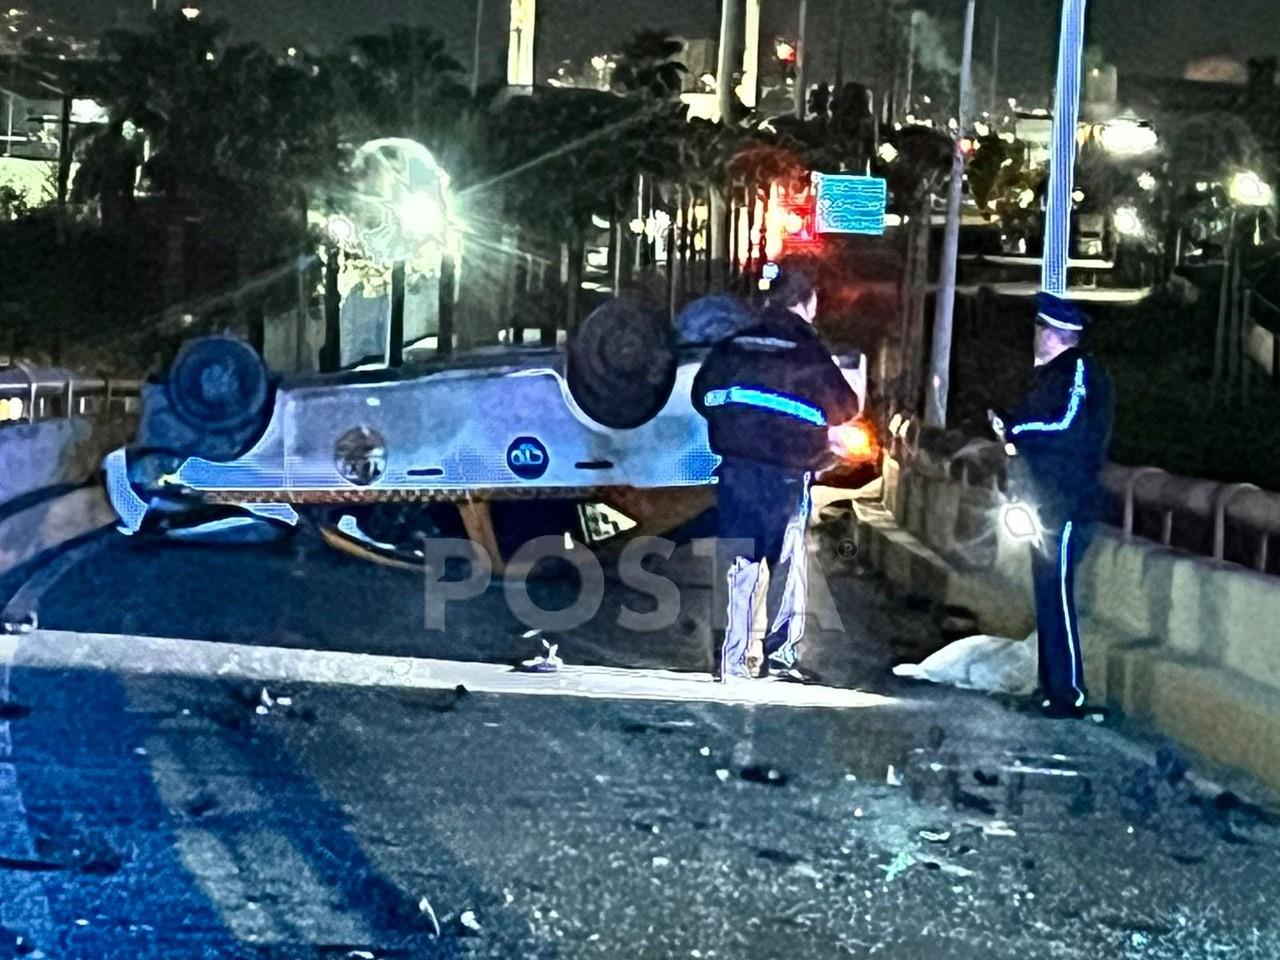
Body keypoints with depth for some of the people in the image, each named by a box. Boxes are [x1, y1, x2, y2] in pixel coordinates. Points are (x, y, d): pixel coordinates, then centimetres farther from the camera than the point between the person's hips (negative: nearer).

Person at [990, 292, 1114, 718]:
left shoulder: (1078, 371, -13)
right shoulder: (1054, 372, 17)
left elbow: (1065, 425, -25)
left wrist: (1012, 429, -14)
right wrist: (1014, 430, 1)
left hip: (1065, 507, -10)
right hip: (1050, 506, 10)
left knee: (1056, 598, -10)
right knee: (1050, 598, 14)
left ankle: (1069, 695, -7)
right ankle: (1053, 688, 21)